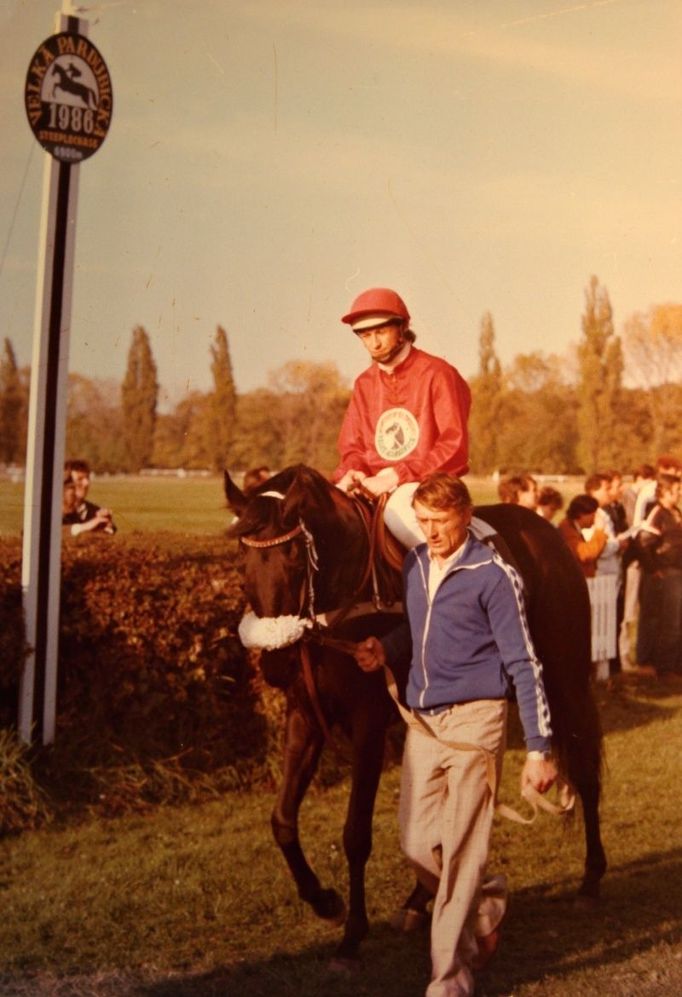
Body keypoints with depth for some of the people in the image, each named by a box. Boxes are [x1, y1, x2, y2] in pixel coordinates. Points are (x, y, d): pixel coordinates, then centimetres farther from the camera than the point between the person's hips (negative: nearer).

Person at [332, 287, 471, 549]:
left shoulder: (437, 375, -4)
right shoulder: (364, 384, 14)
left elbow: (454, 448, -11)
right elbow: (352, 446, 16)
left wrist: (396, 477, -19)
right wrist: (351, 474, -10)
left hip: (429, 485, -6)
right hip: (373, 486, 6)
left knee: (397, 508, -37)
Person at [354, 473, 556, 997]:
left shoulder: (493, 575, -11)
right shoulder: (415, 564, 8)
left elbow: (523, 664, -10)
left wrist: (539, 748, -12)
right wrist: (386, 649, 1)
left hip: (473, 719, -6)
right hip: (423, 719, 6)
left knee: (461, 850, -2)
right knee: (418, 842, 9)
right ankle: (485, 907, 36)